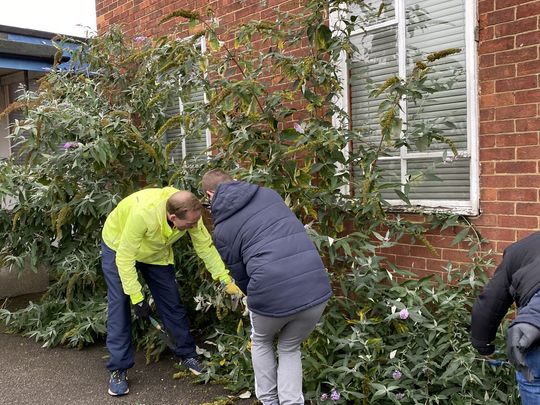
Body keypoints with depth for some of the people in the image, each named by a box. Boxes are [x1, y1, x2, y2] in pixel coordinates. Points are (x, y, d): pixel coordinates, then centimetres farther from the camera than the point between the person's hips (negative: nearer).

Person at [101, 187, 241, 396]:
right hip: (118, 246, -4)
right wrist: (137, 298, -30)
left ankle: (187, 355, 20)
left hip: (156, 252, 4)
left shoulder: (189, 214, -30)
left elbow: (205, 246, -17)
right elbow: (125, 256, -34)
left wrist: (227, 281, -20)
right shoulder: (142, 213, -44)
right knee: (119, 305, -9)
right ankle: (118, 370, 4)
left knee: (172, 302, 4)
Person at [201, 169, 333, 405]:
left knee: (261, 343, 31)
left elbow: (240, 278, 14)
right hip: (317, 288, 3)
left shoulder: (221, 230, 8)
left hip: (273, 295, -3)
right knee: (290, 349, 28)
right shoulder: (270, 194, 17)